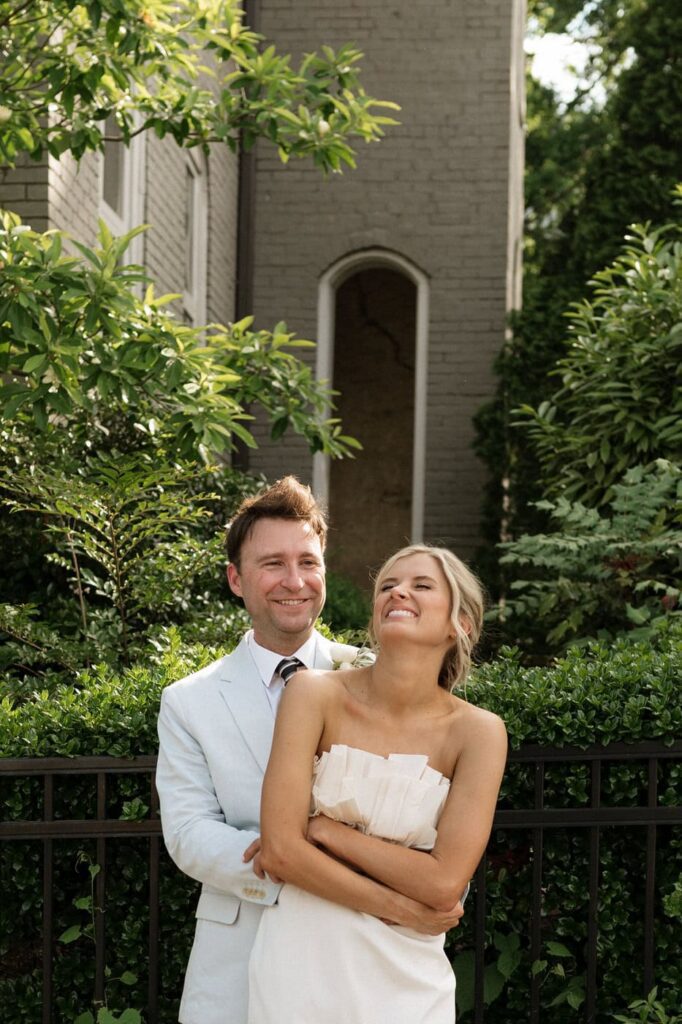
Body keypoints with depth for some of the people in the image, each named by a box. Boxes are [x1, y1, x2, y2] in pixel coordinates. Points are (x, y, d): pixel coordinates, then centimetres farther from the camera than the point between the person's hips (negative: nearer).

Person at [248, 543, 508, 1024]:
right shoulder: (317, 694, -11)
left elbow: (444, 883, -15)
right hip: (302, 967, -1)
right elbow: (279, 850, -15)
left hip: (404, 980, 1)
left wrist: (326, 829, -15)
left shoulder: (476, 731, -9)